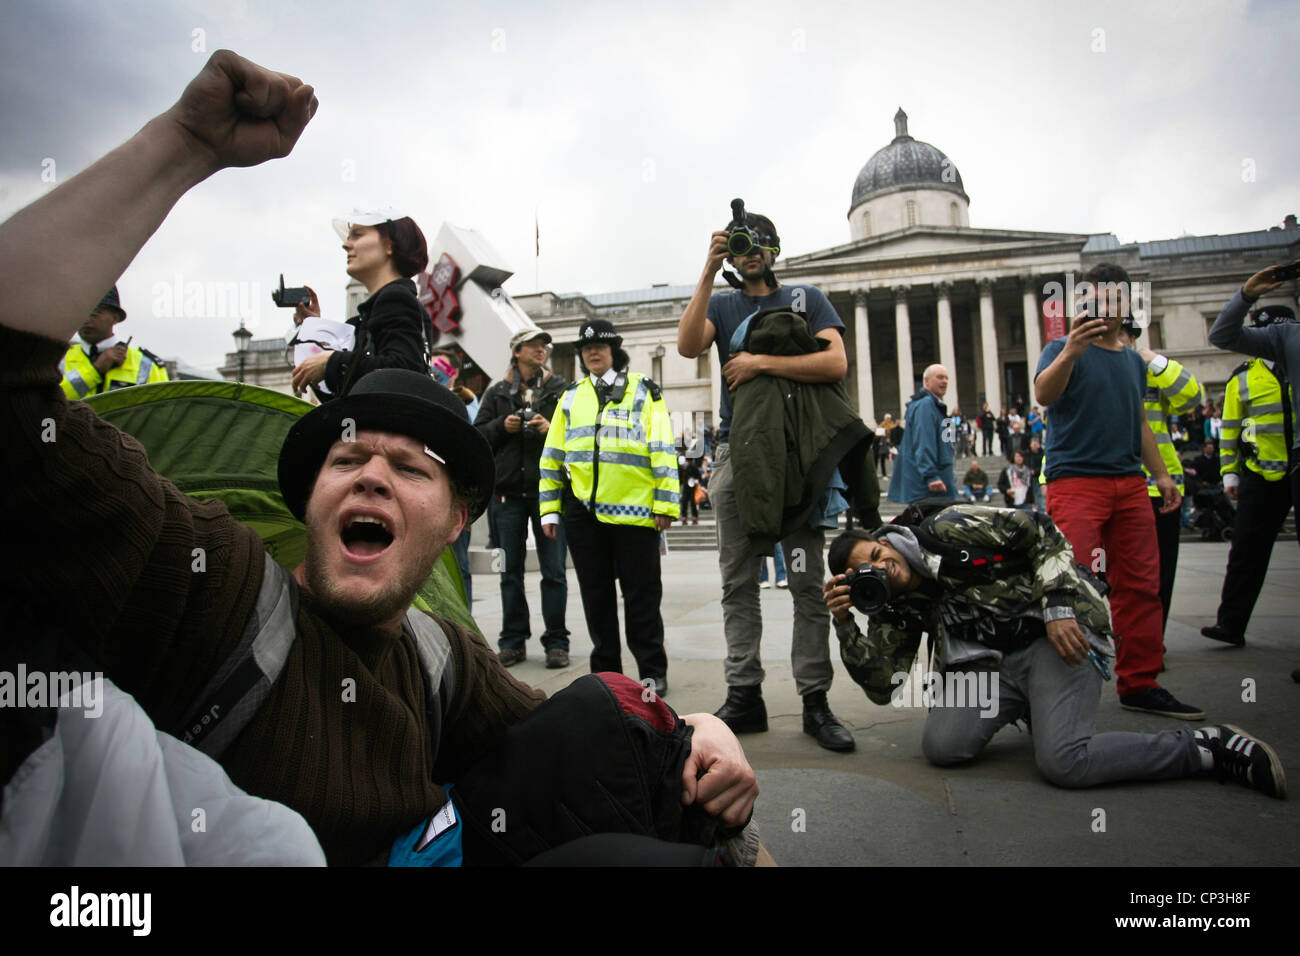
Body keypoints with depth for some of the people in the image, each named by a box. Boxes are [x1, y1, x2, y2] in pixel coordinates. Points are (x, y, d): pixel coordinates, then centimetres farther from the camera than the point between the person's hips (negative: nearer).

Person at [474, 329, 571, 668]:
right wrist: (502, 426, -7)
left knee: (553, 571, 1)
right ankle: (514, 641, 17)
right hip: (509, 492, 2)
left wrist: (552, 430, -16)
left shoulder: (560, 389, 7)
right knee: (510, 571, 7)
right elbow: (476, 436, 10)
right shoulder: (497, 392, 12)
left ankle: (556, 642, 9)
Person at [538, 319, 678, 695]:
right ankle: (606, 670, 22)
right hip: (582, 510, 4)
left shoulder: (643, 391, 7)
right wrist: (549, 508, 10)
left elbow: (663, 449, 0)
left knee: (641, 593, 2)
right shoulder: (571, 397, 17)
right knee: (596, 594, 10)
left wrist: (665, 503, -7)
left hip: (634, 509, -4)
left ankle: (652, 672, 13)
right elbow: (553, 456, 17)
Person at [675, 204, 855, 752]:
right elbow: (688, 346, -5)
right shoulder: (722, 305, 18)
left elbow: (836, 363, -3)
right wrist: (709, 270, -7)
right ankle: (744, 696, 7)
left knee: (808, 581, -4)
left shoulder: (807, 299, 14)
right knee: (738, 581, 1)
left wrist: (761, 363, -8)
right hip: (736, 450, 2)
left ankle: (815, 700, 2)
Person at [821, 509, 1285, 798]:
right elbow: (883, 685, -6)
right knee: (940, 747, -14)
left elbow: (1038, 533, -6)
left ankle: (1212, 747, -7)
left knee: (1063, 762, -26)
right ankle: (1026, 709, 14)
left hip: (1059, 631, -6)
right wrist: (844, 623, -16)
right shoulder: (896, 610, 4)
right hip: (994, 664, 6)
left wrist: (1058, 605, -16)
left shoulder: (950, 530, -9)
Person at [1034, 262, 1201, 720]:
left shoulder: (1134, 361, 20)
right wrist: (1070, 352, -37)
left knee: (1141, 586, 6)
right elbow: (1043, 394, -20)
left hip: (1129, 483, 7)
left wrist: (1161, 474, 19)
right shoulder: (1064, 348, 0)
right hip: (1075, 480, -6)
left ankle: (1139, 684, 14)